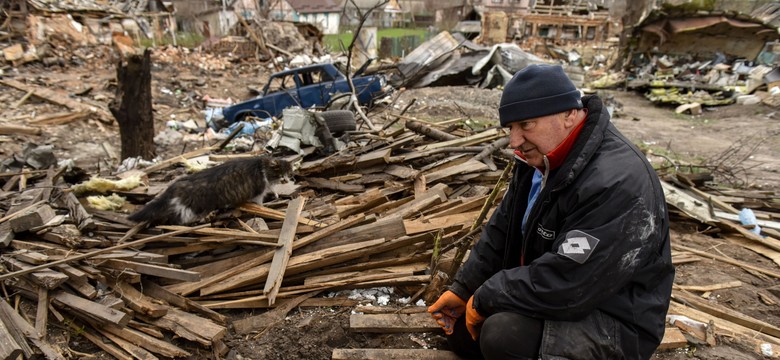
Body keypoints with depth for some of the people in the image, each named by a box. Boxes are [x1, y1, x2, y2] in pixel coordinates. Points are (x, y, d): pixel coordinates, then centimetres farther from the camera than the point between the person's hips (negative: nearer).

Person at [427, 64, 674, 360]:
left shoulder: (616, 184, -31)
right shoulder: (539, 156, -1)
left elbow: (560, 285, -33)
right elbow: (501, 230, 7)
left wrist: (484, 299, -20)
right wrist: (462, 289, 2)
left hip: (613, 323, -9)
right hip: (544, 294, 9)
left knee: (503, 334, -32)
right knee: (460, 330, 11)